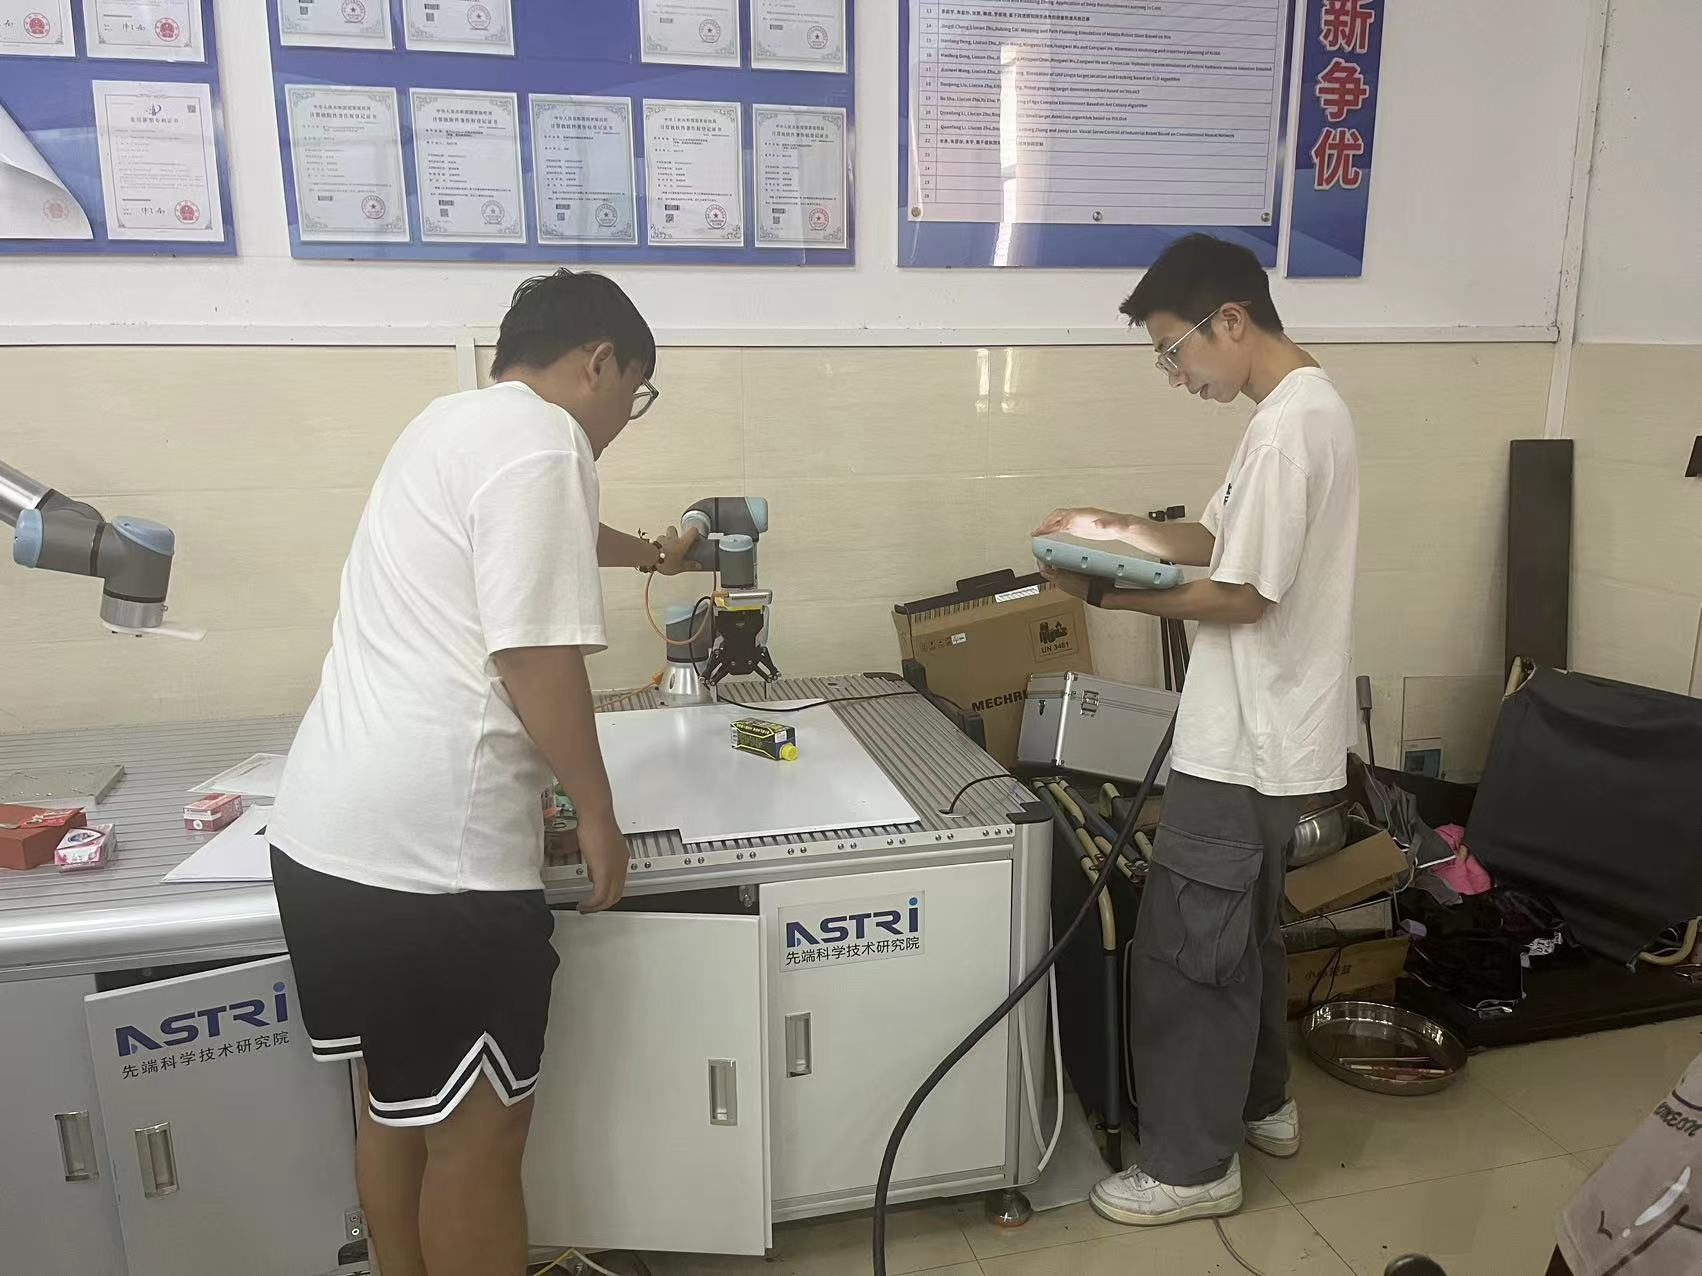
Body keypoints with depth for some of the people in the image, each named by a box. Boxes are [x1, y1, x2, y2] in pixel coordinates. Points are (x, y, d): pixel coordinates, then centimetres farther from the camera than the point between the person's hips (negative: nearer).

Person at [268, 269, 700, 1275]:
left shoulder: (458, 423, 19)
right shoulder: (539, 441, -13)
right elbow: (535, 656, -20)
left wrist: (649, 554, 55)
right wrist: (598, 812, -7)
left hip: (332, 833, 10)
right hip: (432, 851, -10)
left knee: (400, 1106, 22)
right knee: (478, 1130, 7)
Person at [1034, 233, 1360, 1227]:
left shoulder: (1288, 427, -22)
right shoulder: (1306, 403, 11)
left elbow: (1241, 595, -22)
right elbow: (1226, 540, 15)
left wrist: (1106, 590, -14)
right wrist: (1123, 530, 2)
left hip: (1248, 742, -11)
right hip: (1266, 731, 11)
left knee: (1185, 945, 1)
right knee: (1242, 931, 23)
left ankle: (1193, 1167, 17)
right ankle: (1262, 1104, 40)